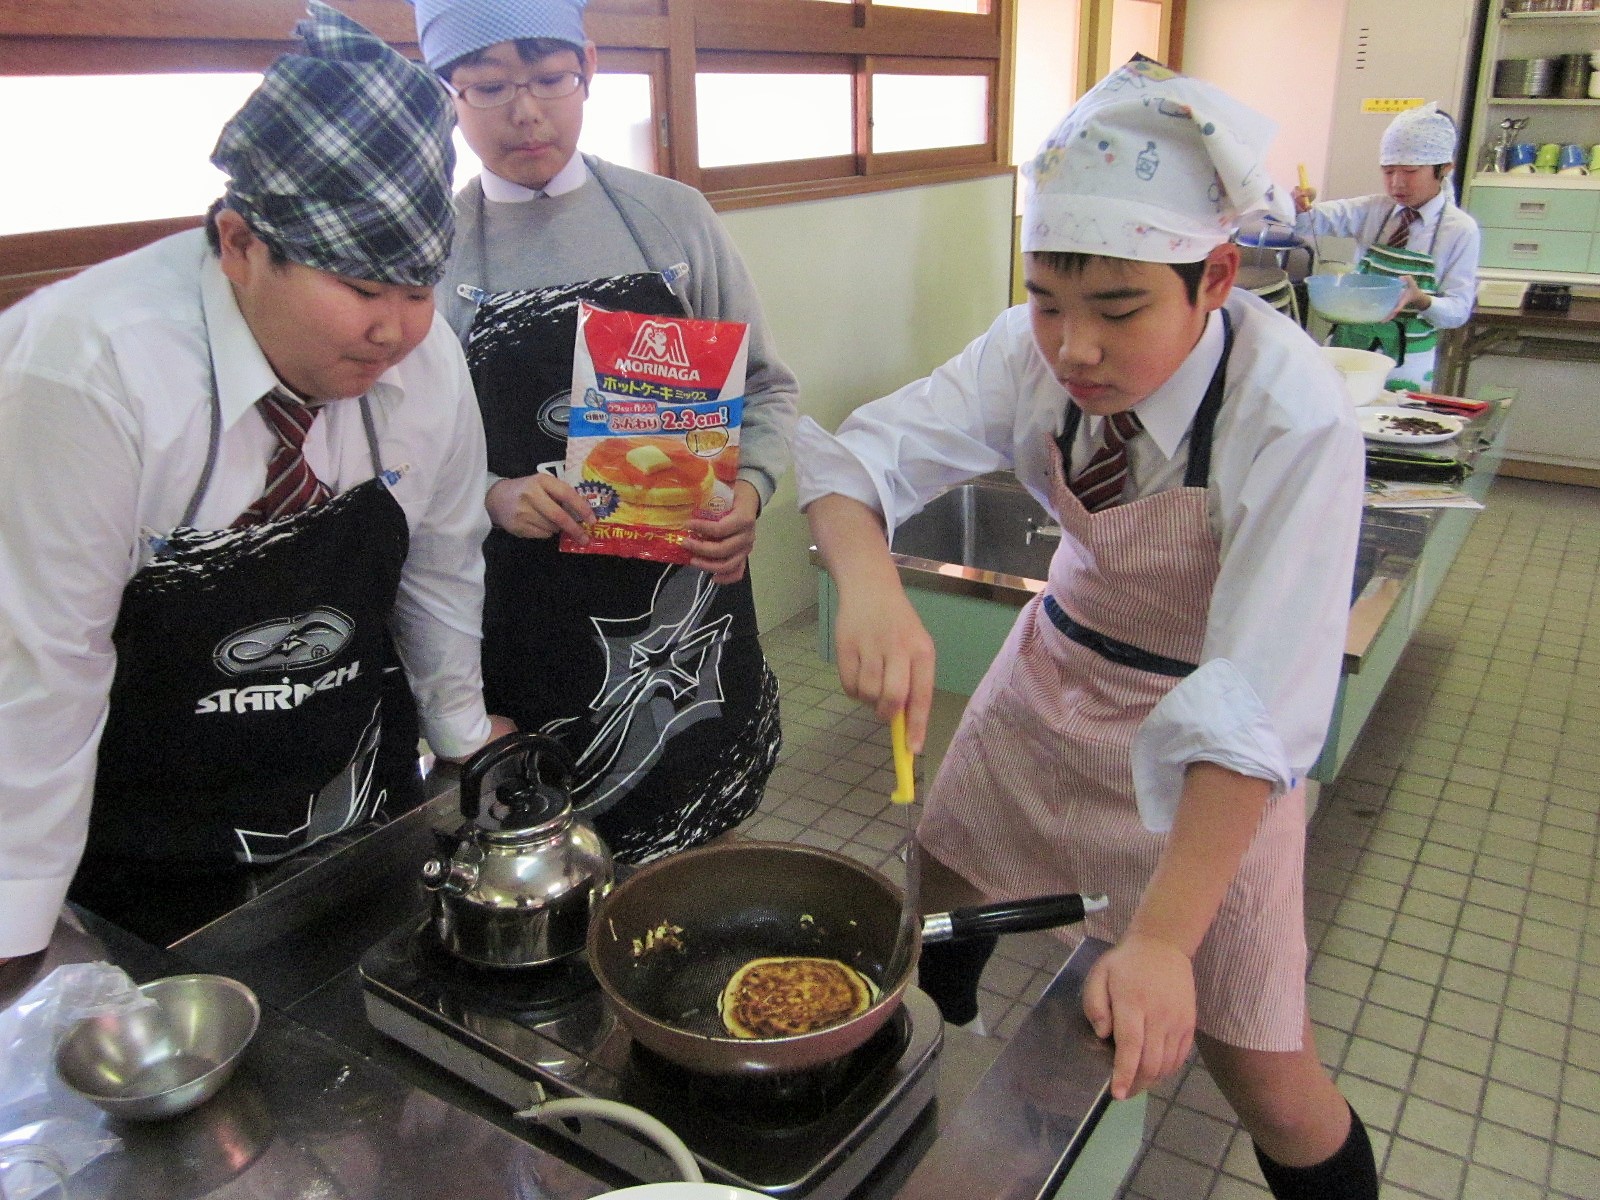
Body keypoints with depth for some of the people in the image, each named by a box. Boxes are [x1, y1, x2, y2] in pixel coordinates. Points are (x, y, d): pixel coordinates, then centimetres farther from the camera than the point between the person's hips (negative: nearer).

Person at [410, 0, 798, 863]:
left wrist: (749, 488, -11)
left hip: (687, 599, 2)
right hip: (526, 621, -1)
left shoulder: (673, 217, 2)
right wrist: (493, 495, -18)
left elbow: (765, 387, 7)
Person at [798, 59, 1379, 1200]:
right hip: (1057, 672, 5)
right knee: (934, 932, 18)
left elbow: (1261, 706, -33)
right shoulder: (1035, 353, -18)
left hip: (1206, 750, -4)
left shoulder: (1293, 419, -31)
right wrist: (868, 579, -43)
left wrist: (1163, 935, -38)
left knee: (1270, 1083, 0)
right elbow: (868, 451, -21)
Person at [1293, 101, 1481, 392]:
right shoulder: (1373, 210, 3)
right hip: (1350, 344, 3)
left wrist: (1421, 300, -27)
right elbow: (1314, 221, -7)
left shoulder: (1461, 230, -6)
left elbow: (1459, 310, -8)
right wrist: (1300, 207, -29)